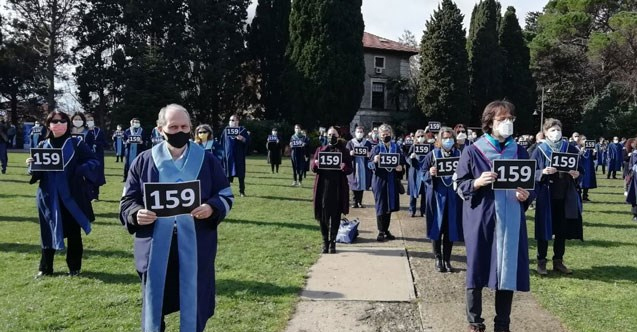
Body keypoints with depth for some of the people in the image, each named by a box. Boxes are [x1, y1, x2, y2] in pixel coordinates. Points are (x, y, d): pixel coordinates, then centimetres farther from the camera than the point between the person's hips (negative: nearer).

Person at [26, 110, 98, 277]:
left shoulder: (77, 144, -3)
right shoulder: (43, 146, 6)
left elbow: (94, 161, -3)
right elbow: (37, 172, 8)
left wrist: (79, 170, -20)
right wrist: (32, 165, -13)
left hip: (72, 196, -2)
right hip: (49, 197, 2)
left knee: (73, 232, 7)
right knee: (47, 231, 9)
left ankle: (74, 267, 20)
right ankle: (45, 268, 22)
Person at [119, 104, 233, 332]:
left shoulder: (206, 160, 2)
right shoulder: (144, 161, 3)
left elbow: (226, 196, 5)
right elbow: (128, 200, 6)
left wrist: (212, 208, -16)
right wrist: (136, 214, -17)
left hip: (195, 245, 0)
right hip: (155, 246, 1)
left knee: (194, 304, 9)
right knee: (154, 301, 11)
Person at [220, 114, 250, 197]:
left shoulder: (243, 130, 3)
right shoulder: (226, 130, 11)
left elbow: (248, 141, -5)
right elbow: (222, 142, 10)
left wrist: (242, 139, -25)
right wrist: (222, 154, 2)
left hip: (239, 155, -2)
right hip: (228, 155, 2)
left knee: (241, 174, 0)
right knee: (228, 174, 4)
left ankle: (242, 191, 7)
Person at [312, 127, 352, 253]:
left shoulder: (344, 151, 8)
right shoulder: (320, 150, 13)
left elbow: (349, 170, 3)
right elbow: (313, 168, 7)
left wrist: (343, 167, -19)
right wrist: (316, 164, -16)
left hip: (338, 187, -1)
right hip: (323, 186, 1)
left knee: (335, 215, 2)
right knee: (323, 215, 2)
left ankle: (333, 242, 11)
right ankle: (325, 242, 13)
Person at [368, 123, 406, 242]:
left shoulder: (396, 147, 6)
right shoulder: (376, 148, -2)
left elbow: (402, 161, 10)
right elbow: (370, 165, -3)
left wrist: (400, 167, -12)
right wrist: (374, 161, -25)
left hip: (392, 181, 3)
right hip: (380, 180, -3)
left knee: (390, 206, 11)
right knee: (380, 207, -1)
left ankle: (386, 230, 24)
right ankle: (381, 232, 9)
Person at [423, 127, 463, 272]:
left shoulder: (459, 154, 3)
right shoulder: (433, 154, 0)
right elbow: (423, 173, 2)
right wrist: (430, 173, -18)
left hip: (453, 196, 1)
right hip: (437, 195, -1)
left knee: (450, 228, 6)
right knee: (437, 227, 3)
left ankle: (447, 259, 18)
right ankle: (438, 259, 17)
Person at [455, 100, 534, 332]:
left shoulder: (520, 152, 7)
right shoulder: (473, 151, -2)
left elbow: (531, 185, 12)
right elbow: (460, 184, -1)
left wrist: (526, 196, -10)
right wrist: (477, 183, -20)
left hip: (510, 220, 3)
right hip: (480, 220, -3)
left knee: (508, 270, 6)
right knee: (477, 270, 4)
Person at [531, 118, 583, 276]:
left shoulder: (570, 149, 4)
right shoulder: (540, 150, -3)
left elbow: (580, 168, 9)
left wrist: (577, 173, -13)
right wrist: (543, 172, -23)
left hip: (566, 196, 3)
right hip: (546, 196, -3)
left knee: (562, 230, 10)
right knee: (545, 229, 3)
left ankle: (558, 261, 22)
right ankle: (541, 262, 13)